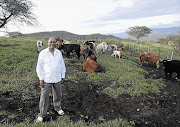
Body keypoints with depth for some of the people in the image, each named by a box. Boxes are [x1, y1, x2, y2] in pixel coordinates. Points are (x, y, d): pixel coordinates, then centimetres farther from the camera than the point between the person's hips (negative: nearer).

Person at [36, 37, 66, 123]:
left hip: (57, 79, 4)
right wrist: (41, 79, -9)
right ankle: (41, 115, 21)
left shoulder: (59, 53, 3)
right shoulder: (43, 53, -7)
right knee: (44, 97, 3)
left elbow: (62, 65, 9)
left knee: (58, 95, 17)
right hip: (46, 79, -3)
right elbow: (39, 66, -6)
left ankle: (57, 108, 42)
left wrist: (63, 76, 8)